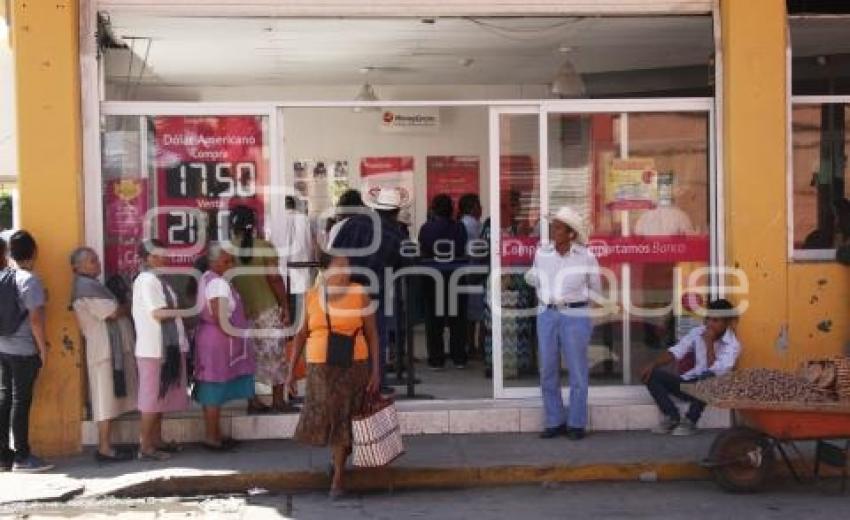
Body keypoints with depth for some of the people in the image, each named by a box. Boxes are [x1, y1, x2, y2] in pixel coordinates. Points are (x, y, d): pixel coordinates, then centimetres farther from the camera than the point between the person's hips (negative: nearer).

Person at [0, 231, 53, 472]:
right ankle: (22, 457, 3)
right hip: (24, 350, -7)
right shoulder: (30, 280, -14)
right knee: (21, 400, -2)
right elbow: (36, 319, -18)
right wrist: (43, 349, -10)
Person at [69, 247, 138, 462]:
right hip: (105, 348, -10)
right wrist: (129, 308, -1)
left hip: (113, 347, 10)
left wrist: (122, 309, 1)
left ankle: (105, 446, 15)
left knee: (110, 400, 11)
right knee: (106, 399, -7)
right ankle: (105, 449, -5)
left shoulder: (92, 285, 20)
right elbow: (112, 312, -18)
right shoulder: (85, 287, -12)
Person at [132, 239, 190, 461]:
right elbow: (158, 313, -19)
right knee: (153, 395, -4)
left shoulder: (155, 279, 15)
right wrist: (184, 311, -11)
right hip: (155, 348, -10)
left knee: (161, 395, 15)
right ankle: (146, 447, 2)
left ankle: (156, 441, 24)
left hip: (164, 346, 10)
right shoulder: (148, 280, -15)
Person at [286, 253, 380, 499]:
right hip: (320, 368, 2)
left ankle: (337, 478, 14)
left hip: (353, 367, -2)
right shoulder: (312, 297, 1)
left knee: (343, 419, 2)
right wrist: (291, 369, 5)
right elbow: (302, 334, 8)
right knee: (324, 417, 8)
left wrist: (375, 370, -6)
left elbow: (372, 334, -2)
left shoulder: (359, 295, -6)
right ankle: (342, 451, 39)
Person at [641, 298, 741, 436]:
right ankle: (672, 417, -5)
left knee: (709, 377, -41)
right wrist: (652, 365, -16)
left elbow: (715, 371, -27)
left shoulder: (733, 344, -14)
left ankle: (690, 421, -21)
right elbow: (676, 351, -2)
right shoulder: (698, 332, 2)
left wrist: (709, 343, -23)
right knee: (651, 374, -13)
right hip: (689, 382, 5)